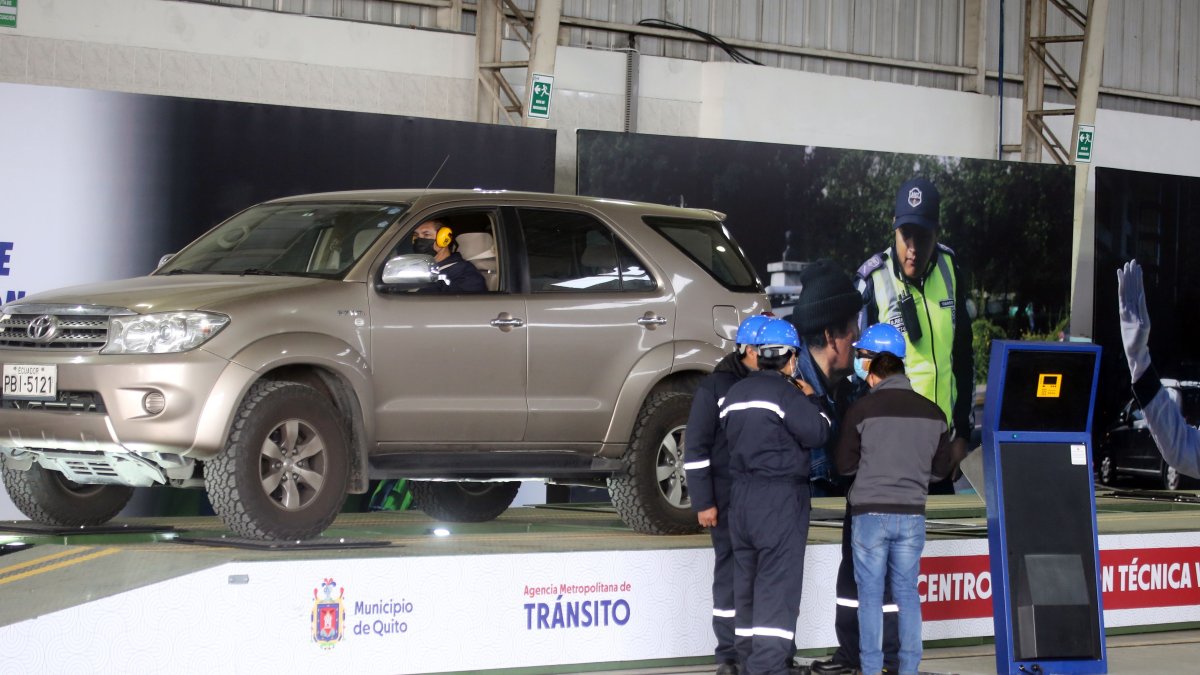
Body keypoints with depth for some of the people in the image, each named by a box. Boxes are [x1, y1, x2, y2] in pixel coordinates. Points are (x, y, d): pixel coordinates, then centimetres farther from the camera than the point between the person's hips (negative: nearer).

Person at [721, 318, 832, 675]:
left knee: (746, 584, 13)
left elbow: (731, 437, 13)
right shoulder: (787, 394, -13)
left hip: (741, 496, 8)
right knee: (777, 585, -8)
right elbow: (816, 432, -17)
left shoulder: (735, 394, 13)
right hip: (781, 498, -8)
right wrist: (813, 404, 3)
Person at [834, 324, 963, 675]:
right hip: (912, 514, 3)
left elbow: (844, 465, -2)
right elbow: (942, 468, 10)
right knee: (907, 593, 11)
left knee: (870, 595, 4)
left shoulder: (862, 409, -9)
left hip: (871, 513, -3)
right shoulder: (932, 412, 3)